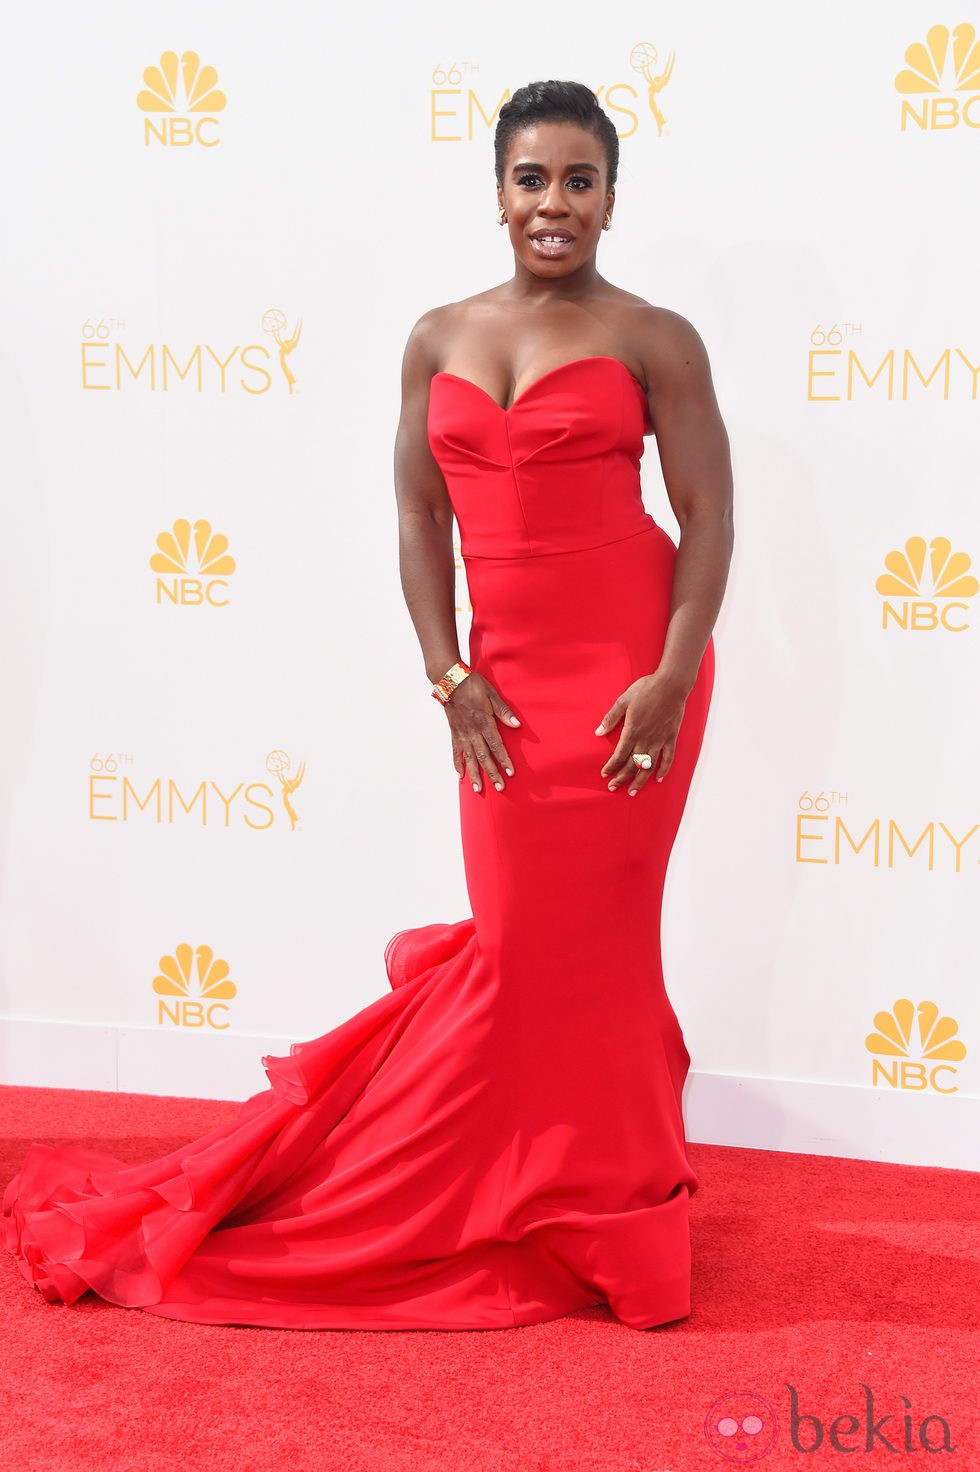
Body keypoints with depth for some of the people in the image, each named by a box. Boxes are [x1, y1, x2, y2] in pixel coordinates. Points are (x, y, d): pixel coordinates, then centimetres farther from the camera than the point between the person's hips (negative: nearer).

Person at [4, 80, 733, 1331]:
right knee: (519, 950, 8)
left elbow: (710, 515, -4)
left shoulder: (652, 339, -1)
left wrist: (673, 678, -13)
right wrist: (450, 677, -1)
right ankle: (560, 1208, 27)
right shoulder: (438, 339, 9)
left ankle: (592, 1205, 23)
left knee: (585, 942, 4)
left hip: (627, 672, -3)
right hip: (507, 677, 3)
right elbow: (420, 518, 8)